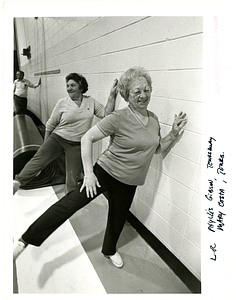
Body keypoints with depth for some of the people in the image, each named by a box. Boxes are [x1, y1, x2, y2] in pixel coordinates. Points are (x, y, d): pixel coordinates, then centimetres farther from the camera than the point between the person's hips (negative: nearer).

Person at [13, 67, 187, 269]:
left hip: (128, 183, 5)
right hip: (105, 172, -5)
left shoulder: (153, 119, 1)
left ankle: (110, 250, 51)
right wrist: (88, 173, -20)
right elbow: (87, 138, -18)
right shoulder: (119, 118, -19)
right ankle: (25, 240, 5)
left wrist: (174, 133, -1)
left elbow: (157, 148, 13)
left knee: (118, 218, 21)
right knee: (69, 204, -12)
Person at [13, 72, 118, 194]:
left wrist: (112, 95, -10)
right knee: (38, 159, -26)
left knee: (72, 179, 7)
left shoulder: (91, 102, 4)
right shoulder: (62, 103, -3)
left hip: (77, 145, 1)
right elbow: (50, 125, 5)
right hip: (57, 138, 0)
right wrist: (45, 145, 11)